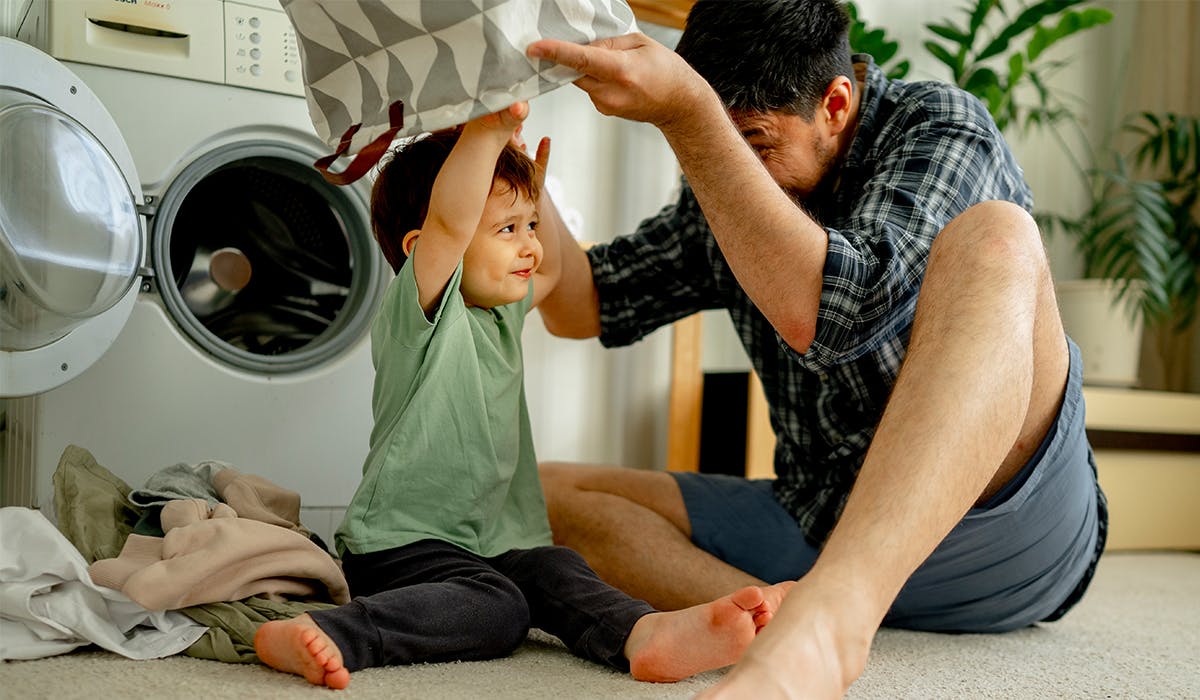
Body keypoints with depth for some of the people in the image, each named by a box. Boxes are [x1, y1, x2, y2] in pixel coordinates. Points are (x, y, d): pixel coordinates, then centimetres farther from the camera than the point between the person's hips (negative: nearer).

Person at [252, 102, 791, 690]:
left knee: (554, 571, -19)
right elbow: (449, 222, -33)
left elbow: (551, 269, 37)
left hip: (491, 541, 8)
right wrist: (490, 129, -36)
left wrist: (532, 188, 27)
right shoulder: (419, 312, -13)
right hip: (400, 542, -8)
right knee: (493, 607, -31)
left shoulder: (501, 313, 16)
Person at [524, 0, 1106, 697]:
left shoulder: (941, 127, -7)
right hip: (819, 531, 6)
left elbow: (826, 312, -26)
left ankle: (824, 619, -50)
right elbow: (580, 306, 13)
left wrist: (685, 111, -30)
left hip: (999, 524, -6)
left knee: (994, 238, -32)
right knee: (546, 491, -5)